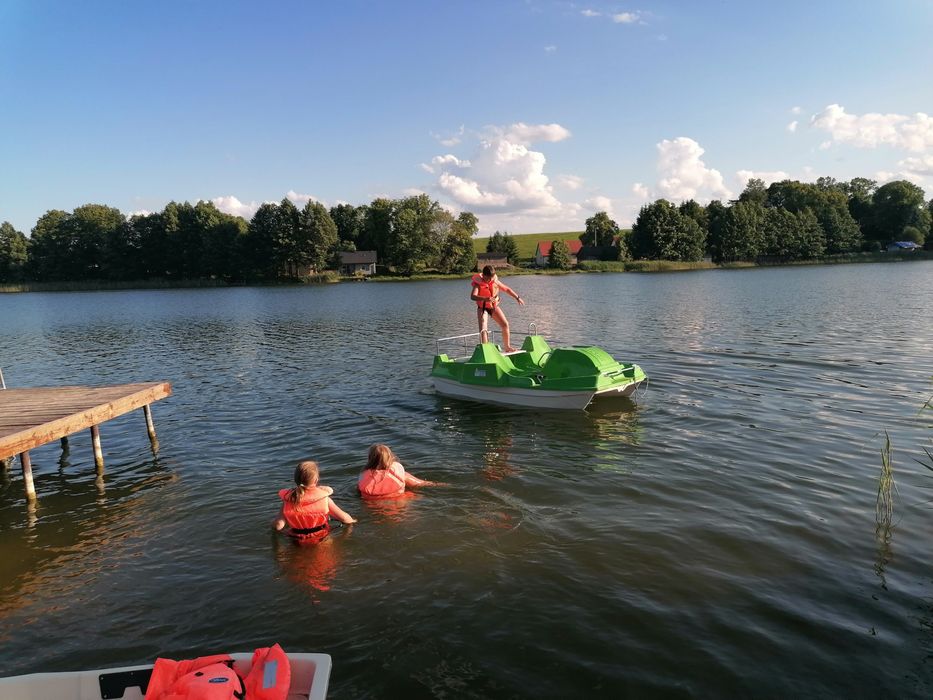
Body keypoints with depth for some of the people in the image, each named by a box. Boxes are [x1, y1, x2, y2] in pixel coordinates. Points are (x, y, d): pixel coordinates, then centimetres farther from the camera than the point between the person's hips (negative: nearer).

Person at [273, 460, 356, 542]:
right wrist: (352, 521, 12)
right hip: (321, 537, -1)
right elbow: (344, 518, -10)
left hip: (297, 539, 1)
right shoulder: (323, 498, -20)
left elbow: (278, 526, -17)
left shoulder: (288, 500, -19)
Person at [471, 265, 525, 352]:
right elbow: (473, 296, -38)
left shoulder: (495, 281, -7)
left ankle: (507, 347, 17)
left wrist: (517, 298, 7)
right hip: (483, 308, -5)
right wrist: (485, 299, -53)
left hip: (494, 306, 5)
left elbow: (507, 289, 8)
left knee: (505, 324, 1)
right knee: (483, 329, -19)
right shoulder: (478, 283, -21)